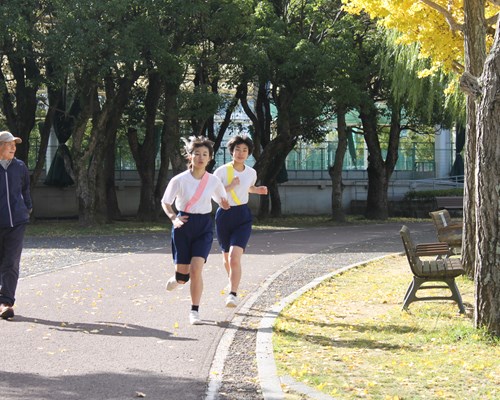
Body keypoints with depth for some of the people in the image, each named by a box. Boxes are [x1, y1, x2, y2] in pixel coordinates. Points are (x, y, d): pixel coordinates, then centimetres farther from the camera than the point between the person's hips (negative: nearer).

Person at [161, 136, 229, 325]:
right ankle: (178, 278, 44)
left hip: (204, 226, 1)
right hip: (184, 225, 0)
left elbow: (223, 202, 14)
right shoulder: (179, 180, -9)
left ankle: (195, 311, -3)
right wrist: (174, 218, -17)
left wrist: (225, 204, -11)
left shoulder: (214, 181, -2)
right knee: (182, 271, 4)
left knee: (196, 269, -14)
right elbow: (165, 202, 1)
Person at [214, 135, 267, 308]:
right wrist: (230, 187, -22)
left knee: (234, 256, -18)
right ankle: (232, 282, 46)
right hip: (224, 216, 0)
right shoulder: (222, 171, -10)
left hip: (243, 217, 0)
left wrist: (258, 190, 5)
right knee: (226, 256, 16)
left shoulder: (251, 173, 2)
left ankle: (233, 294, -21)